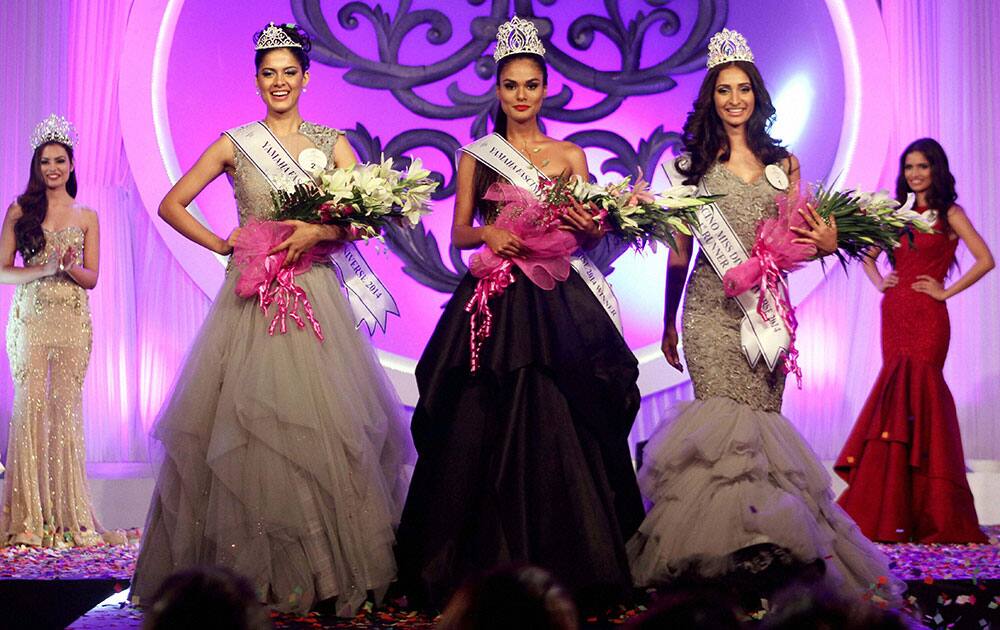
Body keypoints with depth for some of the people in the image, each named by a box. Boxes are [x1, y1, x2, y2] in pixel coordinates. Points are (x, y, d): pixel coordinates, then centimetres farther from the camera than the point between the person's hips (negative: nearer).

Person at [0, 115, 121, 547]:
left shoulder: (86, 217, 10)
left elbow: (92, 278, 9)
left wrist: (70, 266, -12)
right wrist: (43, 269, -14)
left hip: (74, 321, 1)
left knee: (67, 408, 1)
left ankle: (69, 515, 6)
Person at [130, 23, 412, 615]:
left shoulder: (333, 143, 9)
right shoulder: (236, 144, 9)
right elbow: (172, 204, 12)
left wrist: (319, 231, -15)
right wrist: (219, 244, 2)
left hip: (315, 295, 0)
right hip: (251, 296, 0)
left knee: (324, 422, -5)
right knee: (246, 424, -4)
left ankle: (333, 567, 2)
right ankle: (252, 571, 3)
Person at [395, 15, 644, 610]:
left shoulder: (569, 155, 11)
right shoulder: (476, 155, 10)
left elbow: (593, 232, 7)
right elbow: (459, 234, 8)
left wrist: (587, 223, -14)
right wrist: (489, 232, -12)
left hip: (556, 303, 0)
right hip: (492, 301, 0)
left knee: (554, 422, -5)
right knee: (485, 425, -3)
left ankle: (560, 565, 4)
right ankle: (484, 564, 6)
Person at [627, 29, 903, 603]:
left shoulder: (784, 163, 14)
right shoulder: (693, 163, 7)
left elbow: (796, 243, 15)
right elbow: (679, 253, 9)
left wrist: (828, 243, -7)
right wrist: (669, 324, 13)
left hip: (768, 307, 2)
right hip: (712, 308, -2)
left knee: (762, 418, -1)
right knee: (724, 421, -12)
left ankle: (765, 551, 8)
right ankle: (726, 553, -7)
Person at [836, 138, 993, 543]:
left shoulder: (948, 214, 1)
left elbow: (984, 260, -8)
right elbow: (869, 255, 25)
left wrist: (946, 292, -8)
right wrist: (878, 281, 7)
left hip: (927, 317, -5)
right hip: (894, 313, 5)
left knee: (912, 393, -10)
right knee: (899, 395, 4)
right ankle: (893, 509, 6)